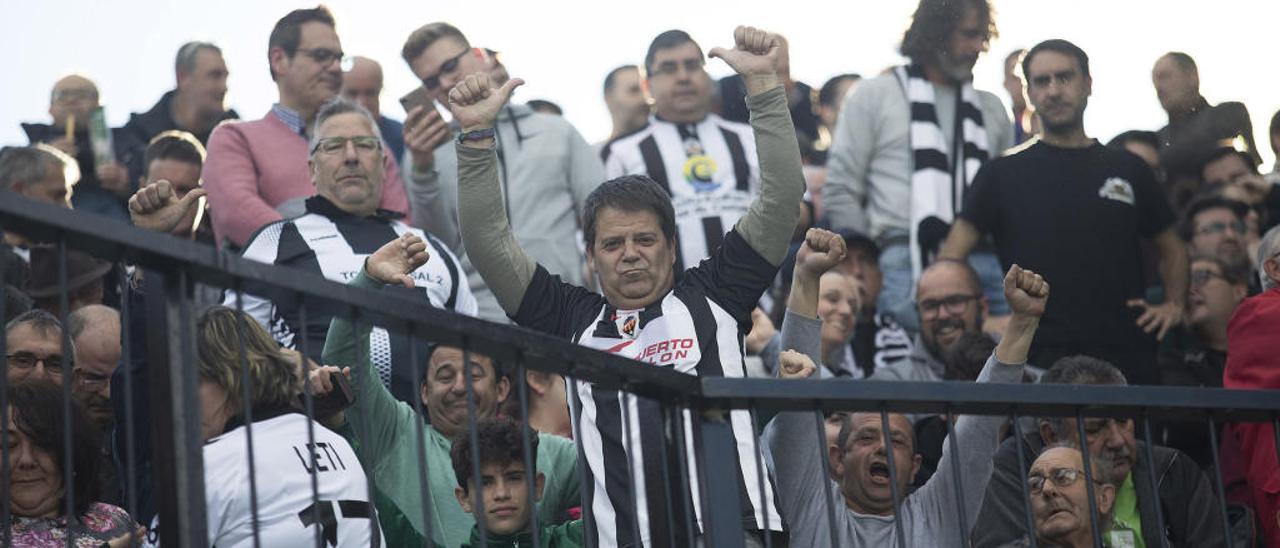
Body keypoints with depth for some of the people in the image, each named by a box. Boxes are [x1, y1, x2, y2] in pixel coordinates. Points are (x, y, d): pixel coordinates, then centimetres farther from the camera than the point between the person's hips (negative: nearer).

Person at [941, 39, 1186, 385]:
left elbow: (1171, 247, 27)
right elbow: (950, 257, 5)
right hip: (1041, 356, -2)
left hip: (1129, 356, 2)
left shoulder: (1127, 171, 16)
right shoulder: (1004, 174, 9)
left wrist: (1174, 304, 10)